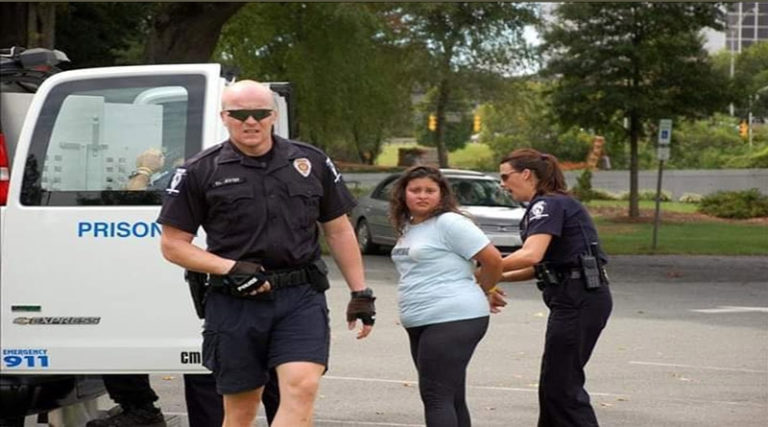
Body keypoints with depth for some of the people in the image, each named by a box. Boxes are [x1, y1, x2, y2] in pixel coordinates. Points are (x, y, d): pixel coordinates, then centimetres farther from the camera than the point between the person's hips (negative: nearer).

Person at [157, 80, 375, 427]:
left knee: (302, 389, -18)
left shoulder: (312, 163, 9)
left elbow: (338, 231, 16)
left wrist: (360, 293, 11)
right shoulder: (199, 173, 2)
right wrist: (230, 268, -12)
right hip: (235, 303, -1)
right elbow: (173, 244, 1)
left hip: (301, 297, 1)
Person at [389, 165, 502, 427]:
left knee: (436, 397, -13)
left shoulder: (449, 223, -10)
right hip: (422, 325, 9)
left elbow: (493, 259, -10)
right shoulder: (408, 228, 17)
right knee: (451, 398, 12)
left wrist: (481, 292, 5)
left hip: (454, 320, -9)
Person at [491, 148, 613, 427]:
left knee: (562, 385, -7)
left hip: (579, 301, -10)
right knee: (553, 384, 13)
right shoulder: (550, 205, 18)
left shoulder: (548, 205, -13)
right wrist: (498, 278, 12)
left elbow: (531, 255, -27)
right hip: (575, 300, 10)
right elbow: (543, 264, 20)